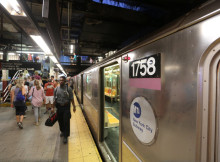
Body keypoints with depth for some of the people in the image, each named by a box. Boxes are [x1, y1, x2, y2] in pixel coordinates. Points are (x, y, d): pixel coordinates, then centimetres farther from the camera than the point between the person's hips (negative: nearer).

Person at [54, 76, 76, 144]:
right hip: (59, 107, 4)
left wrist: (74, 106, -5)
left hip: (66, 107, -3)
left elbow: (71, 98, -4)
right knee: (60, 120, 16)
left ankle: (65, 136, 10)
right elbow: (55, 99, 8)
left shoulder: (68, 89, -6)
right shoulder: (56, 89, 3)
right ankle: (62, 131, 41)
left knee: (66, 121, -2)